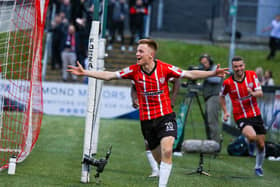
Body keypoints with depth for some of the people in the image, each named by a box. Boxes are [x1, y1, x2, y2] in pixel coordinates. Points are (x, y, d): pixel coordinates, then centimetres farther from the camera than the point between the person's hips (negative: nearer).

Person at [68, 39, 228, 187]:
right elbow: (108, 75, 4)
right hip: (146, 120, 3)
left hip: (165, 116, -3)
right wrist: (85, 72, 0)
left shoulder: (165, 68, -7)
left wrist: (213, 73, -14)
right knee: (159, 159, 7)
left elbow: (190, 74, -4)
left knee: (167, 151, -23)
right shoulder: (134, 70, -2)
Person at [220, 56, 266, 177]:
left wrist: (253, 93, -29)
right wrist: (225, 112, 4)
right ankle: (249, 141, 8)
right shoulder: (228, 83, -8)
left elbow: (260, 93, -8)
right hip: (241, 117, -3)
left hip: (255, 115, 3)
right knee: (251, 136, -31)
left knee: (261, 144, 6)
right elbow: (222, 96, 11)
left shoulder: (252, 75, -4)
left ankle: (258, 167, 31)